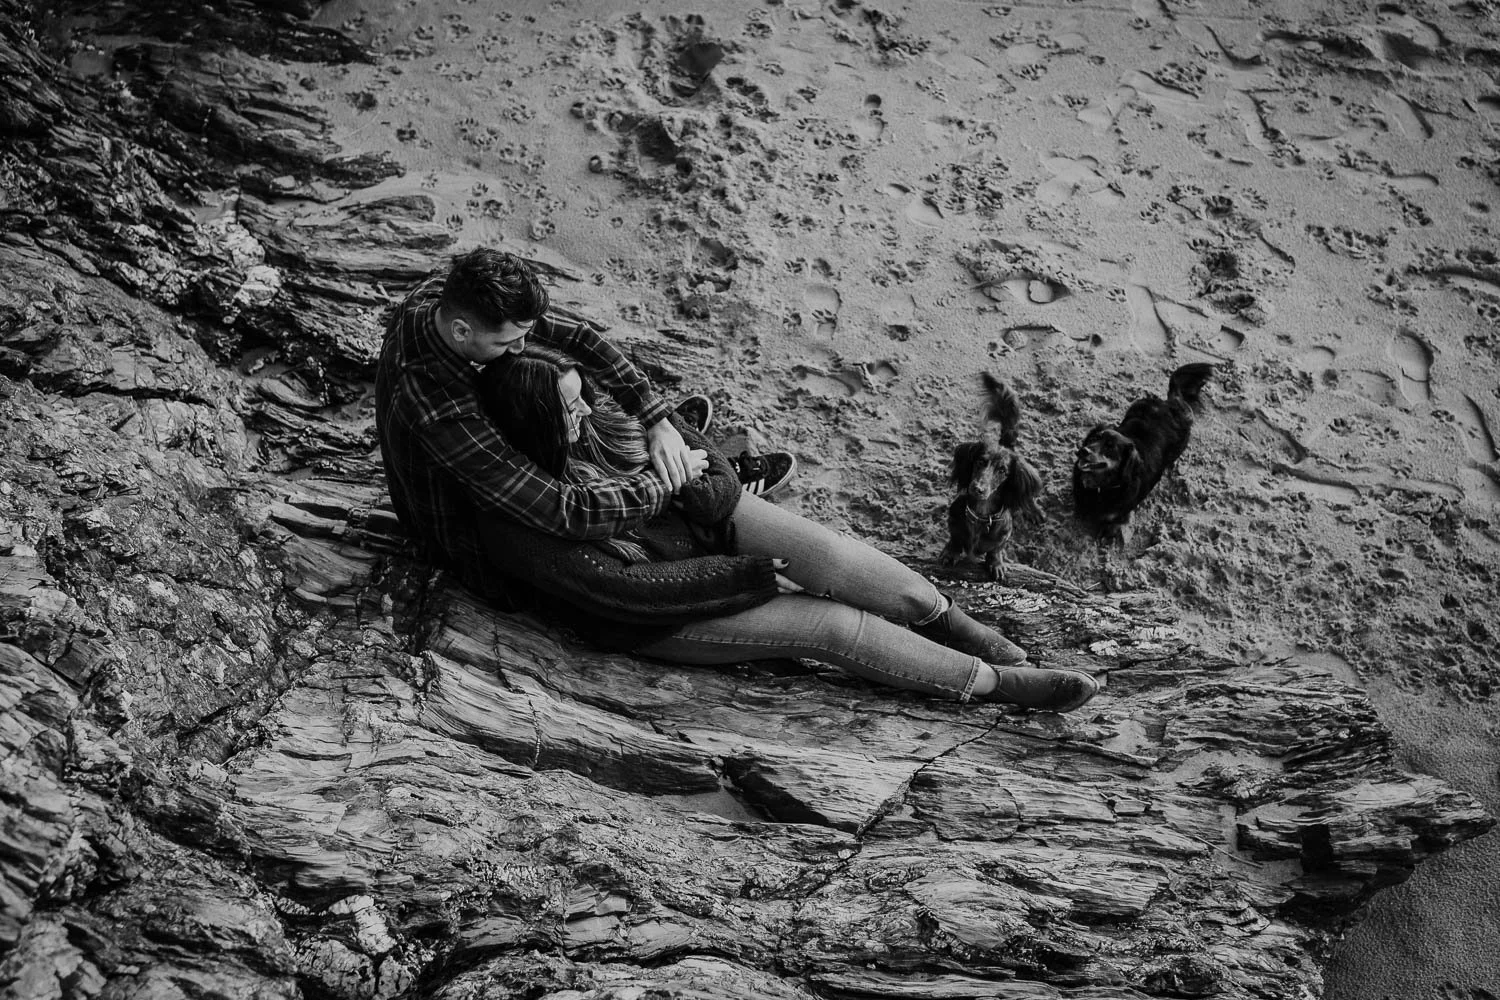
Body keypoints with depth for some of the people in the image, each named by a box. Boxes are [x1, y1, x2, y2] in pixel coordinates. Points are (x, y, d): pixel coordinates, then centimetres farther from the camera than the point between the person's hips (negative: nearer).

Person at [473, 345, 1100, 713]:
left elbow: (678, 434, 4)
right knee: (831, 624, -16)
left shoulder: (594, 416, -11)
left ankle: (953, 625, -2)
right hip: (658, 618, -4)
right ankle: (999, 683, -4)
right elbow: (628, 591, -25)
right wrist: (750, 576, -22)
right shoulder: (518, 530, -27)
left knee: (831, 556, -23)